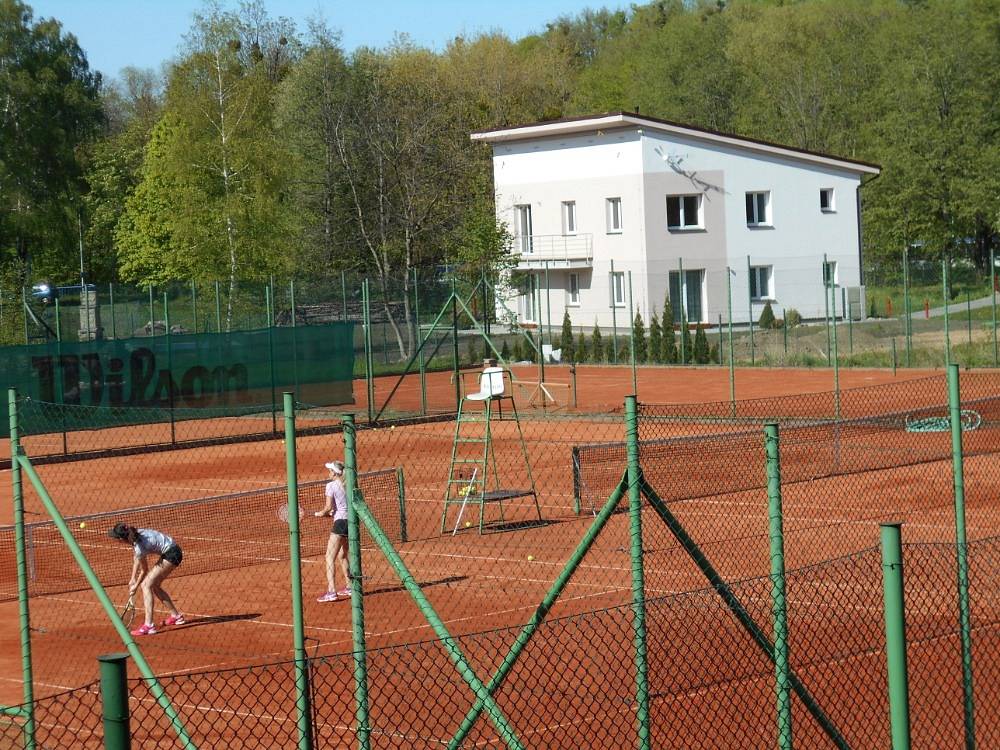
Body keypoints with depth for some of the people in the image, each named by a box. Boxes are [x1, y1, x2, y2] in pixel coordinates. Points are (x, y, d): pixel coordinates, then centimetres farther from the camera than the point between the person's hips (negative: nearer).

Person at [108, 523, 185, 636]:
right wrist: (133, 578, 15)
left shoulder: (140, 546, -25)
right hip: (170, 551, 9)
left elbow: (144, 570, -8)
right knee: (154, 586, 19)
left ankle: (149, 625, -19)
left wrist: (135, 586, 6)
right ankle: (176, 616, 32)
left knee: (146, 585, -12)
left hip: (172, 554, -9)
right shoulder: (136, 534, -2)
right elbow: (136, 559, 15)